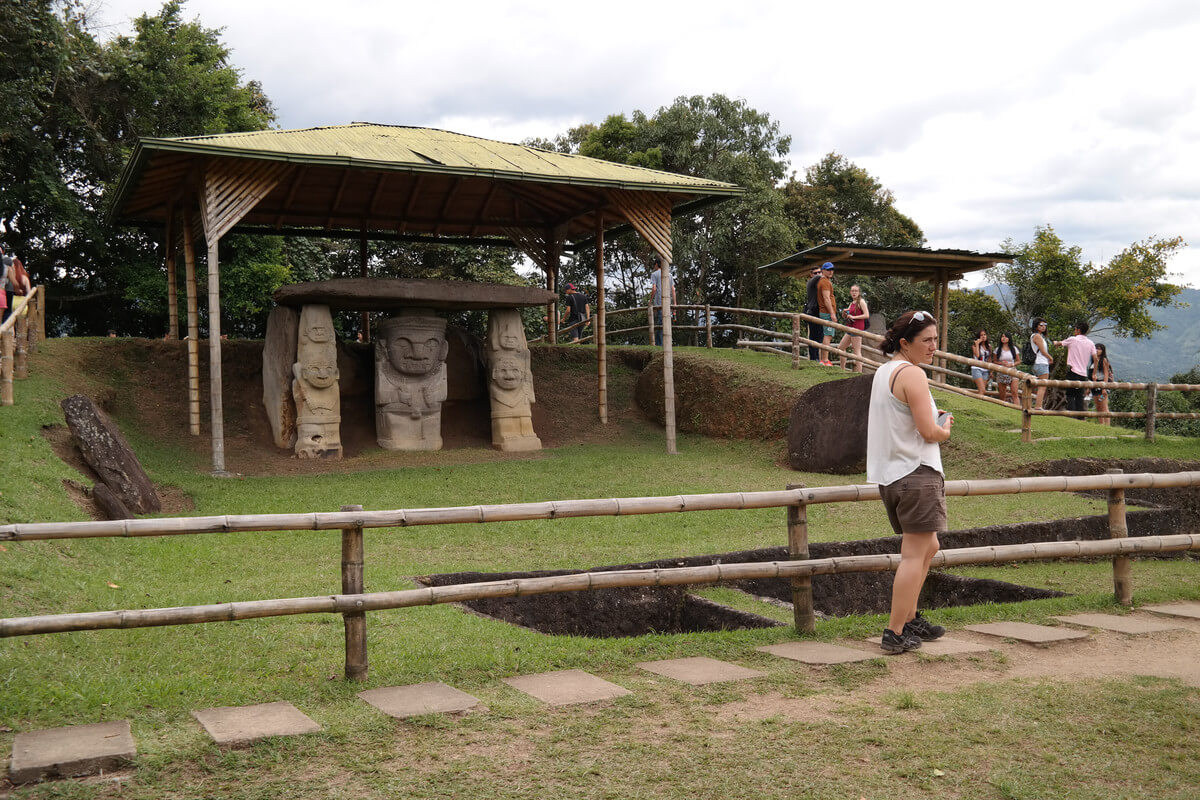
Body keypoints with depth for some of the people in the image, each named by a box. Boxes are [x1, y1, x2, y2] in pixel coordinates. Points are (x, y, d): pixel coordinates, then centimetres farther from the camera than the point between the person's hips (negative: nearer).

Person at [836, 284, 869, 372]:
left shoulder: (861, 301, -7)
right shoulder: (851, 303, 17)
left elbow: (867, 315, -17)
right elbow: (845, 316, 23)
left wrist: (854, 317, -17)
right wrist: (844, 312, 0)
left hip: (857, 328, -10)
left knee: (857, 351, -11)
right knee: (840, 347, 14)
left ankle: (859, 372, -12)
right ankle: (842, 370, 21)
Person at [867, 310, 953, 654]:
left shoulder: (883, 371, 16)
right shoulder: (912, 374, -14)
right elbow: (930, 432, -18)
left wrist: (933, 421, 16)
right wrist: (945, 429, 3)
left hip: (889, 475, 10)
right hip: (917, 474, -10)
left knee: (927, 547, 22)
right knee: (914, 554, -5)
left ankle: (909, 618, 25)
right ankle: (895, 633, -5)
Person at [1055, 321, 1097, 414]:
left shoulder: (1072, 339, -2)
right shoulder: (1091, 343, 9)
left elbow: (1060, 344, 15)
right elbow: (1095, 358, 5)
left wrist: (1055, 342, 38)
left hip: (1073, 371, -4)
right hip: (1083, 373, 4)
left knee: (1070, 395, -4)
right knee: (1080, 397, 9)